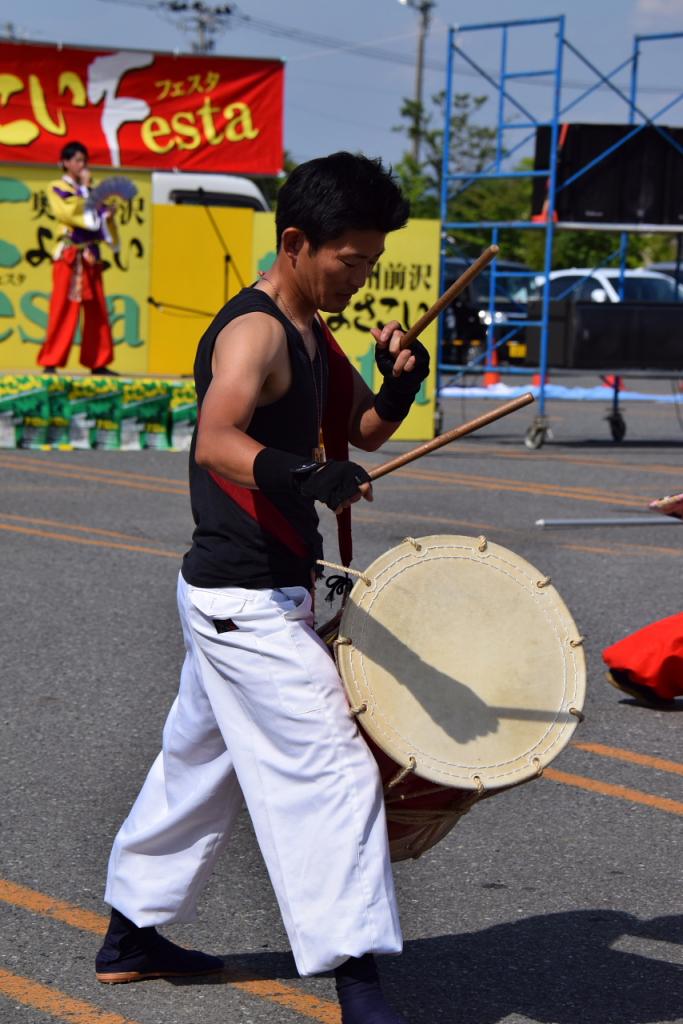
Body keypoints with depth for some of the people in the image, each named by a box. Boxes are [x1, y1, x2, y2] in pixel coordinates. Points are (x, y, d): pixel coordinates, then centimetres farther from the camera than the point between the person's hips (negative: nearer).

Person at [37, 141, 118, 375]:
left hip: (90, 256, 6)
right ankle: (50, 362, -5)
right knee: (64, 310, -8)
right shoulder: (57, 188, -1)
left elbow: (100, 217, 18)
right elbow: (70, 213, -18)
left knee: (97, 311, 5)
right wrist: (84, 188, -11)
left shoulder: (89, 190, 16)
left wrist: (107, 213, -3)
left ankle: (97, 361, 10)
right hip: (69, 256, -6)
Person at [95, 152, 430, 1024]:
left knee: (199, 762, 20)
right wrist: (310, 478, -51)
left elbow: (363, 430, 20)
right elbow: (217, 441, -35)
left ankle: (130, 936, 33)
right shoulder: (254, 331, -19)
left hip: (253, 598, 11)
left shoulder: (310, 333, 12)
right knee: (332, 770, -11)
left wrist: (399, 381, -1)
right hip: (246, 601, -11)